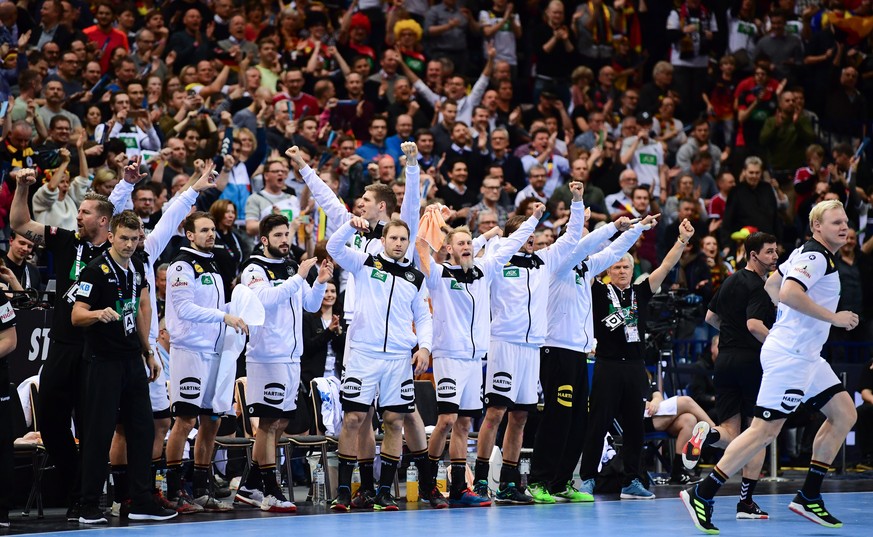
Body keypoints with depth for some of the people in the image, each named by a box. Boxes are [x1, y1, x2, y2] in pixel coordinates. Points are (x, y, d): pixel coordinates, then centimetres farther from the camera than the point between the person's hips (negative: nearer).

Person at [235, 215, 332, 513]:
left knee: (280, 422, 11)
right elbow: (265, 298, -25)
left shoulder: (291, 268, 15)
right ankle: (271, 493, -6)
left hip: (291, 355, 8)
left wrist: (320, 282, 1)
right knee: (269, 422, -7)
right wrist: (298, 278, -25)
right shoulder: (255, 270, -8)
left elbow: (311, 305, 18)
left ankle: (251, 487, 18)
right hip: (267, 355, -8)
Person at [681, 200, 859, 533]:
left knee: (844, 414, 9)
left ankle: (808, 497, 10)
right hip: (788, 356, -11)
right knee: (765, 430, -12)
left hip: (806, 356, 11)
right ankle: (702, 495, -9)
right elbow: (789, 293, -30)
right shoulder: (815, 256, -14)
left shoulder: (806, 252, 16)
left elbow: (771, 286, 27)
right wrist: (833, 317, -23)